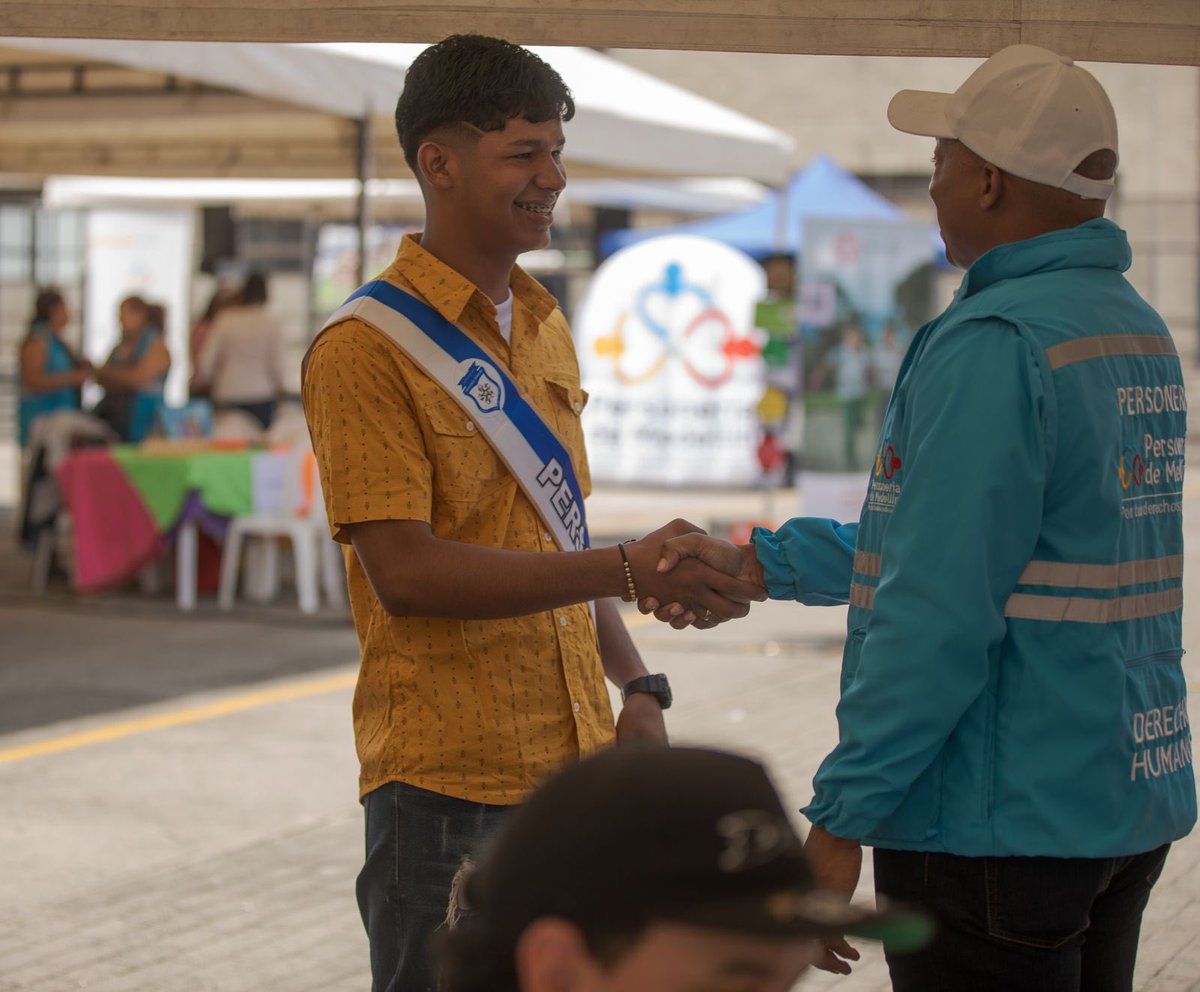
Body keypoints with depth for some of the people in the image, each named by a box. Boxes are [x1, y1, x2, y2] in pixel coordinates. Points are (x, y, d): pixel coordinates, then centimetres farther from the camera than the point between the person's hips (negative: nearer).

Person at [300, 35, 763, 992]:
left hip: (577, 769, 7)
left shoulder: (544, 325, 14)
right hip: (447, 785, -7)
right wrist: (626, 570, -24)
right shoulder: (366, 347, -11)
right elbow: (403, 571, -20)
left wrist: (636, 685, 9)